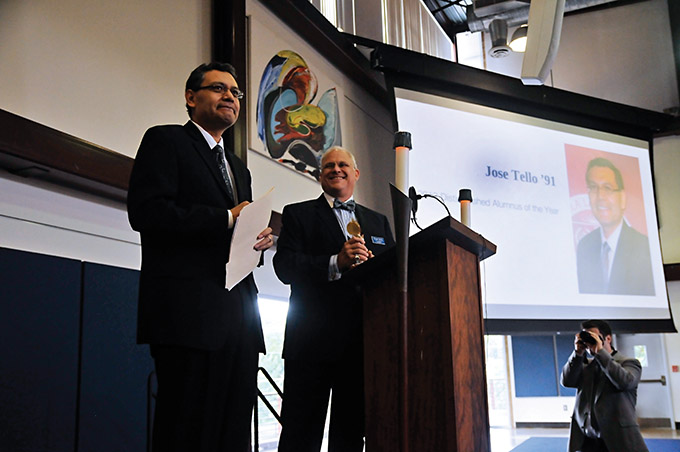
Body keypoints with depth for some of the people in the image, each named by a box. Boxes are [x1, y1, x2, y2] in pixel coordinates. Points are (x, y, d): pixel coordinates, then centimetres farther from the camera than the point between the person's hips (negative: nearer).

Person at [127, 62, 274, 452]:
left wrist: (259, 239, 5)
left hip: (239, 315, 7)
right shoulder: (165, 141, 5)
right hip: (190, 312, -7)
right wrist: (226, 218, -12)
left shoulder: (239, 168, 27)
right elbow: (145, 211, -11)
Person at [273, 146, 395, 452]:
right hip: (313, 338, -3)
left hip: (362, 342, 4)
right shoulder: (298, 214, 10)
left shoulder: (378, 222, 22)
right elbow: (284, 267, -5)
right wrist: (336, 263, -19)